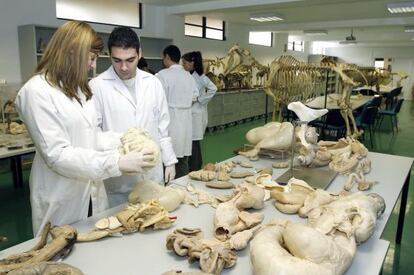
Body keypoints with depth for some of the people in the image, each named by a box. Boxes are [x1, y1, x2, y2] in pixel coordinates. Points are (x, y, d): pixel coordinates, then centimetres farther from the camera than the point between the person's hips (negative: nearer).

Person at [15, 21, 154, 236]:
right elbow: (57, 155, -22)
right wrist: (117, 163, -28)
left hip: (92, 193, 7)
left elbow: (88, 138, 10)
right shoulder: (37, 91, -15)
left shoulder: (78, 88, 10)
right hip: (62, 202, -7)